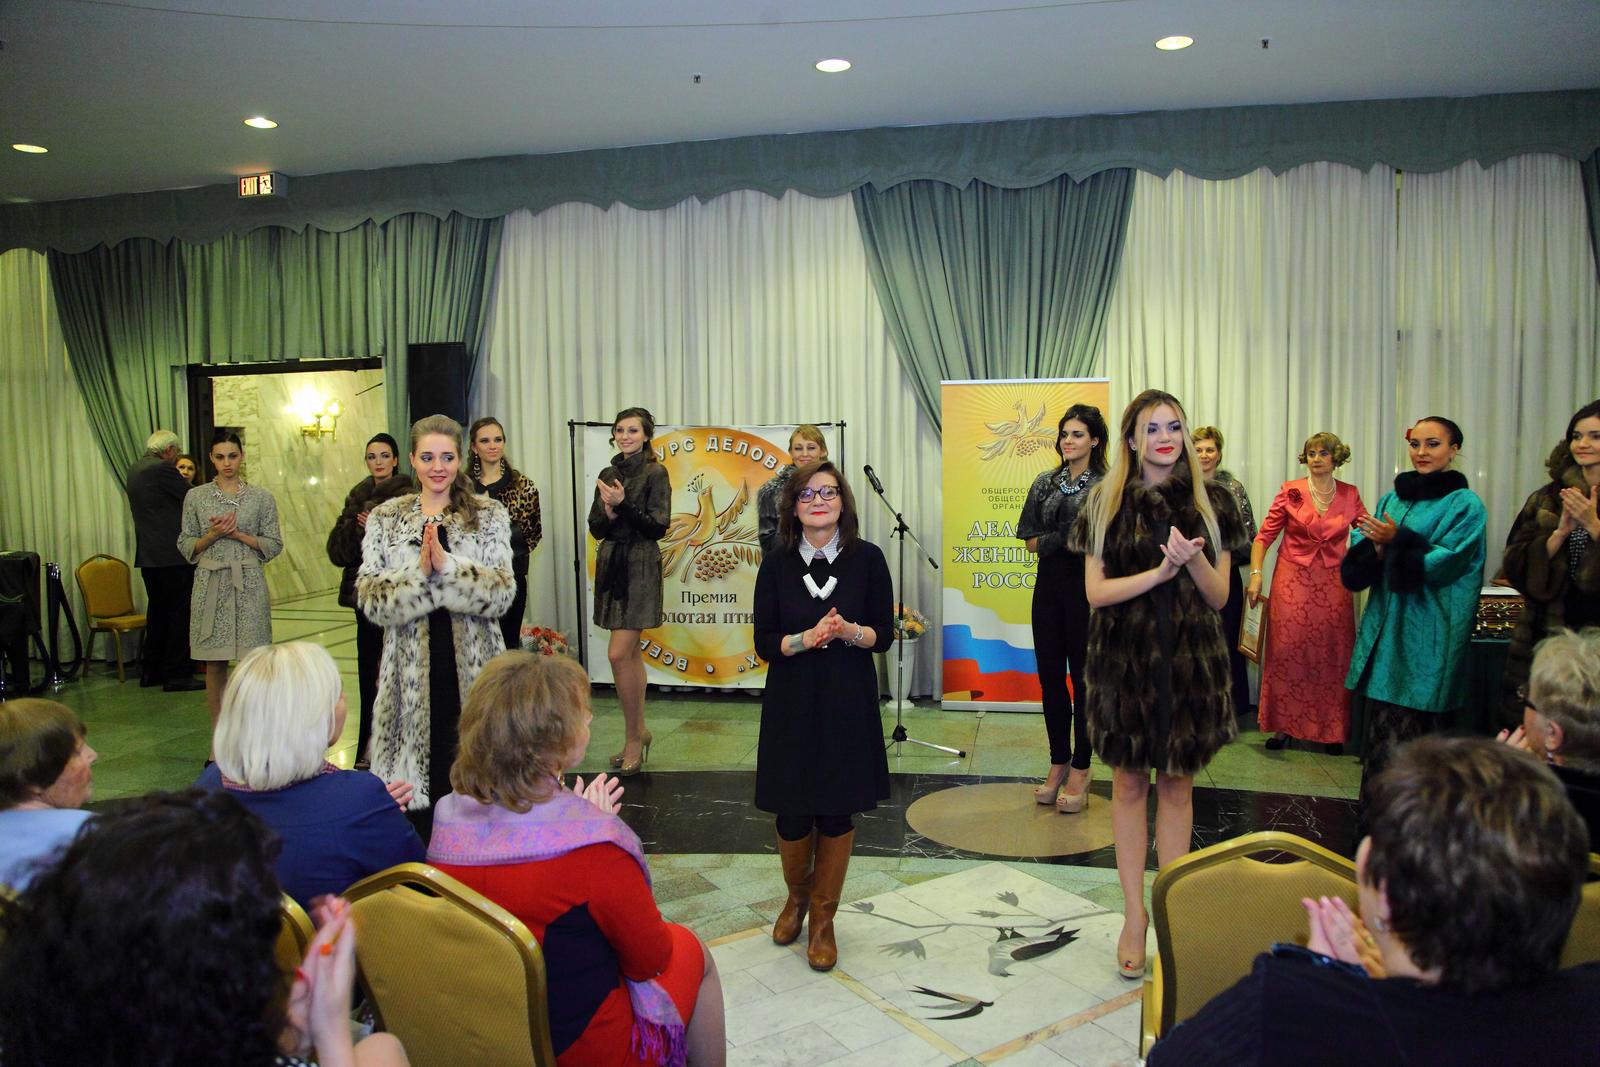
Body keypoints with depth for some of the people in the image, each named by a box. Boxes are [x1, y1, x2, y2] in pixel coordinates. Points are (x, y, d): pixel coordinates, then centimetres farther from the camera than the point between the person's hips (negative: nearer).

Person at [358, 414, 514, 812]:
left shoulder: (489, 515, 6)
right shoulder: (385, 518, 9)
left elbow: (503, 591, -6)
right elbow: (369, 598, 0)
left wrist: (449, 565, -19)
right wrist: (419, 572, -16)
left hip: (474, 664, -1)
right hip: (411, 667, 1)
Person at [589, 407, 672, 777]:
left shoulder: (655, 474, -6)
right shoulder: (608, 475, 12)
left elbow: (658, 526, -11)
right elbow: (596, 528, 10)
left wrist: (623, 505, -20)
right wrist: (609, 512, -11)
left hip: (640, 566, -7)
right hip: (610, 563, 7)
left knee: (619, 653, -11)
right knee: (631, 652, 12)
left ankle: (633, 737, 2)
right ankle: (639, 733, 21)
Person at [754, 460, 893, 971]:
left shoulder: (867, 559, -3)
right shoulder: (777, 567, -1)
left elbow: (884, 635, -1)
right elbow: (764, 642, -2)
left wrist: (847, 631, -21)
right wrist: (806, 638, -20)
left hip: (848, 703, -1)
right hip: (791, 704, 1)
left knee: (836, 812, 6)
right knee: (792, 813, 6)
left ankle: (822, 918, 26)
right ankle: (796, 896, 37)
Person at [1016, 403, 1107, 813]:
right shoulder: (1045, 483, 11)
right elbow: (1030, 540, 9)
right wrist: (1061, 539, -6)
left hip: (1088, 590, -5)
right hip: (1049, 588, 5)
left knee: (1084, 678, 3)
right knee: (1050, 676, 9)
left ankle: (1080, 771, 13)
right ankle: (1058, 764, 22)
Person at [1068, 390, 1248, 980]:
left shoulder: (1211, 502, 3)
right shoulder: (1106, 503, 0)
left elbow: (1219, 596, 2)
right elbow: (1096, 590, -6)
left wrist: (1194, 561, -18)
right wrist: (1162, 571, -17)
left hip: (1190, 659, 1)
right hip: (1124, 657, 0)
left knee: (1177, 784, 8)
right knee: (1129, 782, 6)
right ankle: (1134, 915, 19)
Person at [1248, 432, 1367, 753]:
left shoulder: (1350, 495, 4)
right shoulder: (1290, 491, -1)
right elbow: (1264, 536, -2)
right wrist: (1255, 574, -11)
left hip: (1333, 585, 1)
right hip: (1292, 582, -1)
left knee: (1332, 656, 4)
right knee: (1286, 653, 1)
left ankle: (1332, 731, 16)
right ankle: (1282, 725, 13)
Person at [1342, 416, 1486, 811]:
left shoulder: (1465, 505, -2)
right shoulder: (1392, 499, 14)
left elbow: (1447, 561, -14)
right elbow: (1357, 557, 9)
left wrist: (1397, 539, -20)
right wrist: (1377, 546, -12)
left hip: (1427, 634, -5)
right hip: (1385, 626, 5)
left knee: (1408, 724, -3)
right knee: (1379, 720, 8)